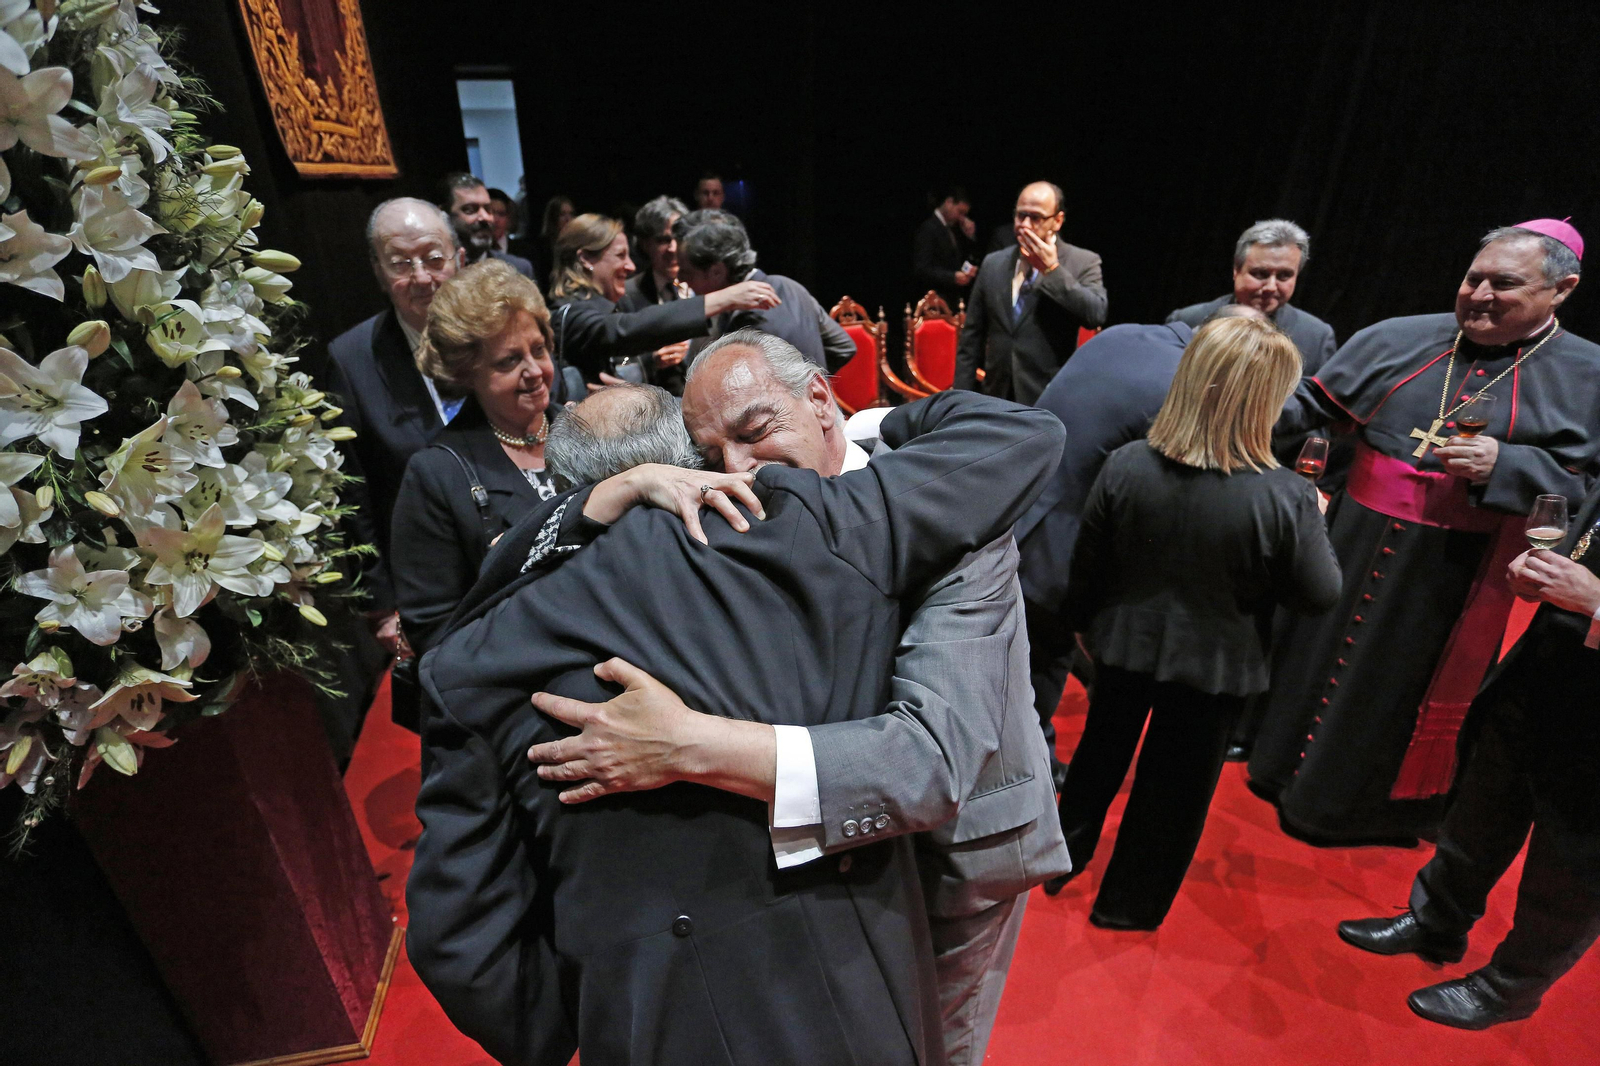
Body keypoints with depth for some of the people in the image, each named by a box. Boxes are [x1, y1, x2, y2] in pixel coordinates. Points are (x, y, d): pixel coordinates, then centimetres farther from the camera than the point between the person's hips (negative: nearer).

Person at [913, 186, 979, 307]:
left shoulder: (954, 229, 17)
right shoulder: (928, 228, -8)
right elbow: (921, 269, -17)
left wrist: (970, 237, 6)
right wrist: (953, 277, -23)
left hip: (954, 301, 8)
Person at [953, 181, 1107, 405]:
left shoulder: (1083, 262, 1)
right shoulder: (993, 263, 11)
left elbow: (1096, 315, -16)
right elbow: (971, 338, 11)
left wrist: (1052, 269, -13)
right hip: (998, 399, 3)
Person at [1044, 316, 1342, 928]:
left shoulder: (1125, 466, -17)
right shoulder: (1286, 498, -24)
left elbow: (1087, 563, -7)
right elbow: (1320, 595, -11)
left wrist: (1081, 622, 10)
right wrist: (1314, 524, 4)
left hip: (1124, 644, 3)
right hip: (1213, 665, -2)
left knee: (1102, 748, 26)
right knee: (1176, 784, 18)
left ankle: (1064, 855, 45)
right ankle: (1128, 904, 37)